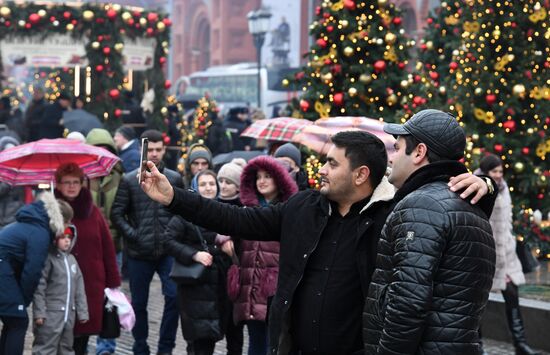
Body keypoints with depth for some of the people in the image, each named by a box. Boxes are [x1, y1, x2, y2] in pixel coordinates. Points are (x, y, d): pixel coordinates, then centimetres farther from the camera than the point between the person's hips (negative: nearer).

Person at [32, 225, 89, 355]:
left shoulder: (72, 259, 13)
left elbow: (79, 289, 15)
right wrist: (39, 313, -18)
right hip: (50, 315, -7)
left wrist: (82, 312, 11)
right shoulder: (48, 259, -9)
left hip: (69, 315, 7)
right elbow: (39, 289, -13)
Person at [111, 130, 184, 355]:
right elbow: (116, 213, 1)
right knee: (139, 303, 8)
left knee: (174, 295, -14)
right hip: (139, 252, 0)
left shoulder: (175, 179, 5)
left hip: (168, 251, 0)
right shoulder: (129, 180, 1)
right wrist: (132, 235, -8)